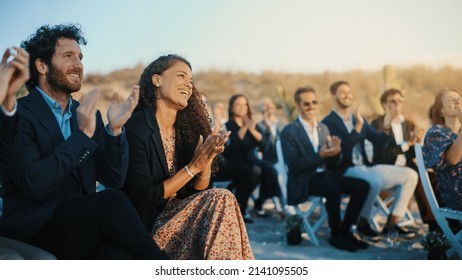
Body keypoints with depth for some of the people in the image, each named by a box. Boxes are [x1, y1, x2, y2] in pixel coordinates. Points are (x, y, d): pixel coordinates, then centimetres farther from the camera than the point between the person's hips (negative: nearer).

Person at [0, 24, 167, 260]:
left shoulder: (89, 115, 15)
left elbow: (113, 180, 7)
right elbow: (33, 183, -17)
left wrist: (115, 130, -8)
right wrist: (82, 134, -19)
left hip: (82, 224, 4)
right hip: (31, 226, -4)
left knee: (122, 256, -32)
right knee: (112, 202, -30)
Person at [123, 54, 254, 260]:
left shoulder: (185, 129, 6)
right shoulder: (135, 127, -14)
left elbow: (196, 194, 5)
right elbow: (142, 200, -16)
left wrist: (207, 160, -13)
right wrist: (192, 167, -18)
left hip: (176, 223, 6)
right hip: (146, 230, -6)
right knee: (221, 200, -21)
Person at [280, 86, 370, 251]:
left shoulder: (323, 128, 14)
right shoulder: (289, 132, -6)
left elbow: (332, 163, 12)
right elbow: (293, 165, -15)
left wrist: (335, 151, -11)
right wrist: (320, 155, -25)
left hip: (323, 175, 7)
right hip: (303, 181, -7)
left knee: (362, 186, -12)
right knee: (334, 189, -34)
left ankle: (345, 230, -1)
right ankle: (335, 235, -14)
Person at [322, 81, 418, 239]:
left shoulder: (358, 118, 16)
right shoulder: (328, 122, -5)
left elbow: (379, 143, 10)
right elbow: (343, 148, -19)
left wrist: (386, 128, -9)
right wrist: (358, 125, -24)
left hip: (366, 167, 8)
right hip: (345, 172, -8)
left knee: (410, 175, -5)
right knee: (375, 179, -38)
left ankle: (392, 223, -3)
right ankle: (363, 223, -14)